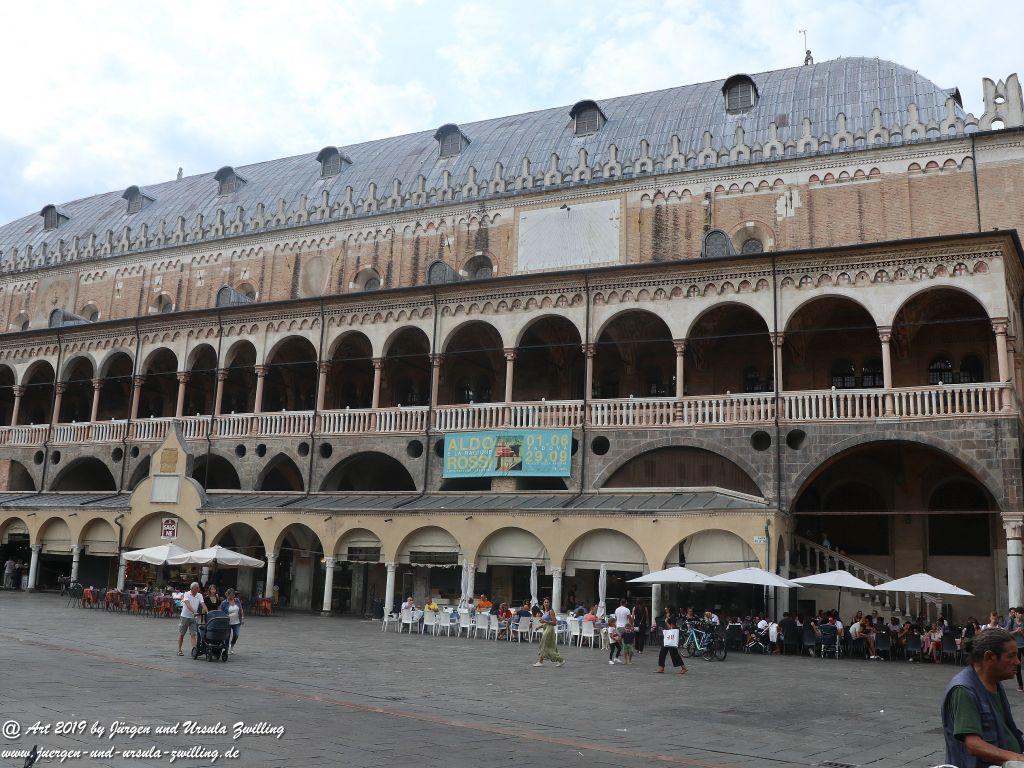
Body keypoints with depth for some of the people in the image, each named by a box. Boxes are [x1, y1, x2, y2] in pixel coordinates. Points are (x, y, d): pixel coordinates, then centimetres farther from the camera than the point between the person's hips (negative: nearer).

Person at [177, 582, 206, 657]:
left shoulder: (199, 596, 2)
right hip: (185, 616, -3)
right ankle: (179, 650, 17)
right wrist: (194, 612, -41)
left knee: (193, 634, -5)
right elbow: (188, 604, -26)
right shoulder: (187, 594, -12)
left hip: (193, 617, 3)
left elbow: (203, 605, -9)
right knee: (181, 634, 7)